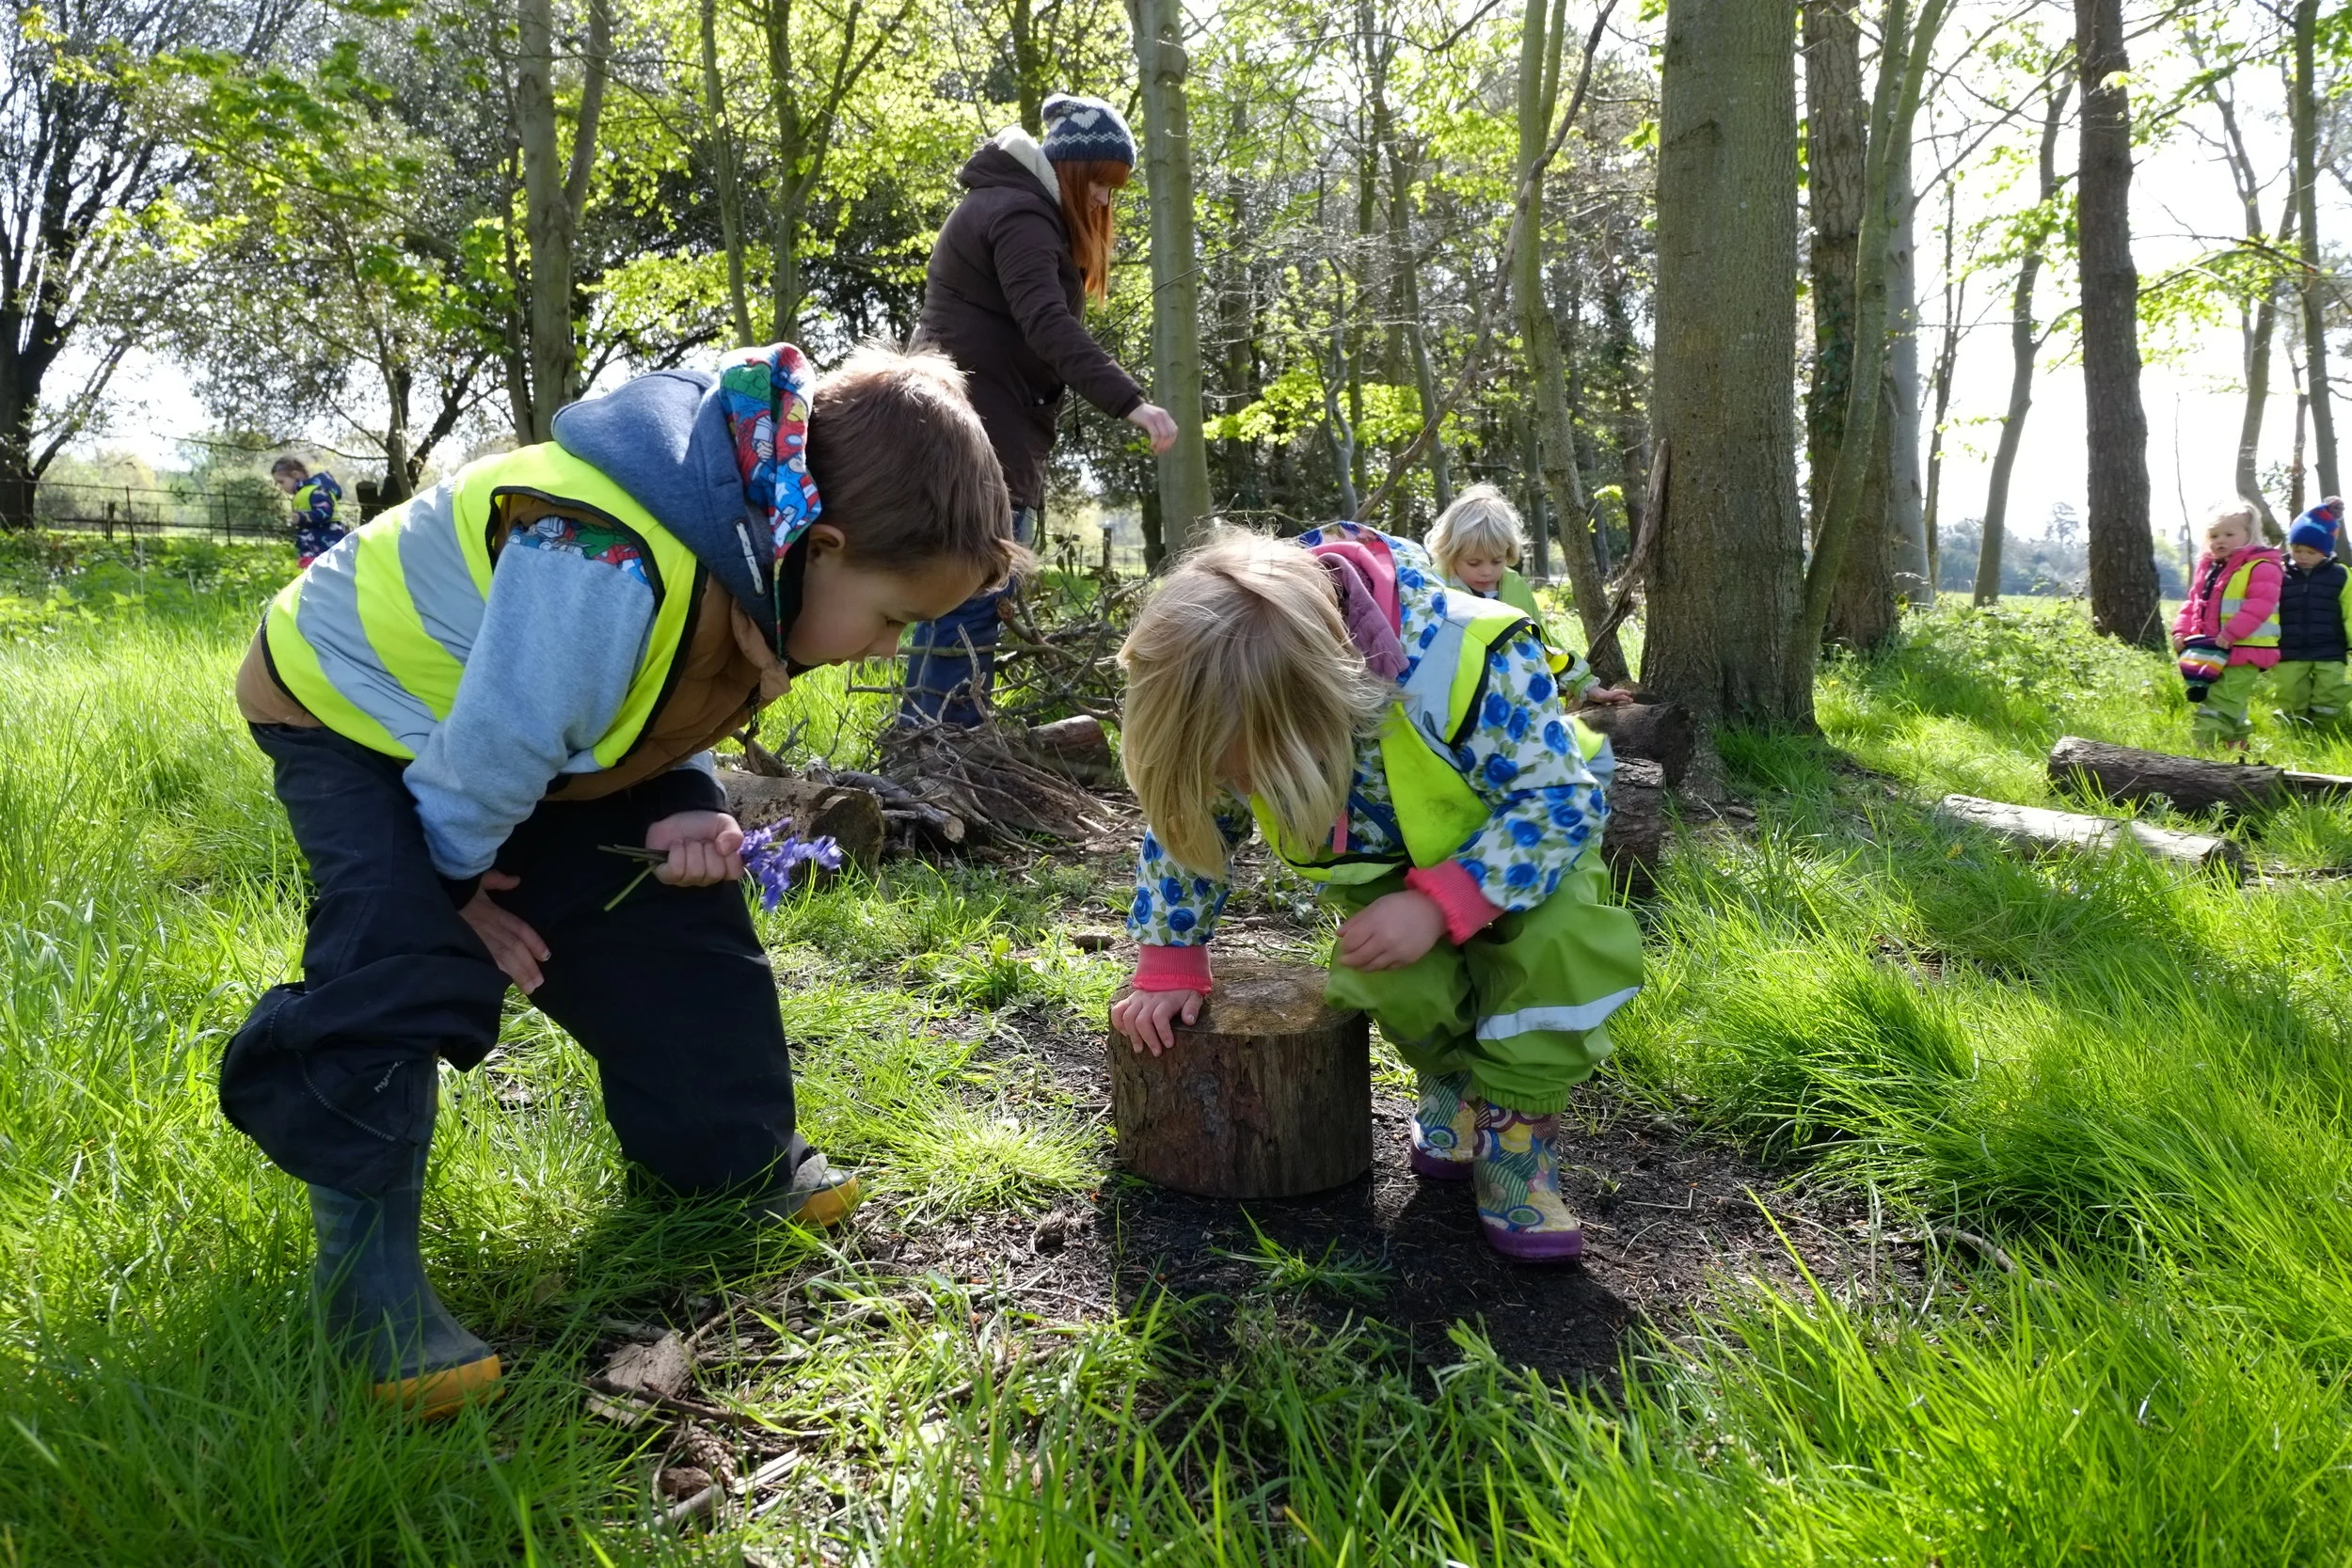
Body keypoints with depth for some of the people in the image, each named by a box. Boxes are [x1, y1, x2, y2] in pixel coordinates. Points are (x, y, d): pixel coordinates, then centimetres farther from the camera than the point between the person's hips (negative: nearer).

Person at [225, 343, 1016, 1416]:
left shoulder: (767, 563, -15)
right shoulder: (604, 571, -45)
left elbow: (666, 713, 2)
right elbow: (489, 747, -33)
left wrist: (681, 815, -15)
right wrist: (461, 882, -14)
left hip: (543, 734, 8)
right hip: (353, 712, -7)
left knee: (670, 917, 5)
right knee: (401, 965, -25)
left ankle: (736, 1158, 23)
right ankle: (367, 1272, -9)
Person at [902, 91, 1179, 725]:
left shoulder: (1000, 201, 22)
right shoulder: (1021, 213, -12)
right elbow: (1048, 325, -27)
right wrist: (1129, 401, -37)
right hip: (985, 431, -11)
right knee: (973, 598, -11)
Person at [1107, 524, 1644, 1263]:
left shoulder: (1467, 659, -42)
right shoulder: (1229, 706, -26)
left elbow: (1560, 802, -32)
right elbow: (1185, 823, -8)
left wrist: (1438, 903, -42)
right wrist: (1169, 965, -9)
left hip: (1525, 841, -3)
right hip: (1384, 857, 3)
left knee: (1564, 943, -31)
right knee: (1395, 973, -25)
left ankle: (1515, 1129, -10)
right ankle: (1456, 1085, 6)